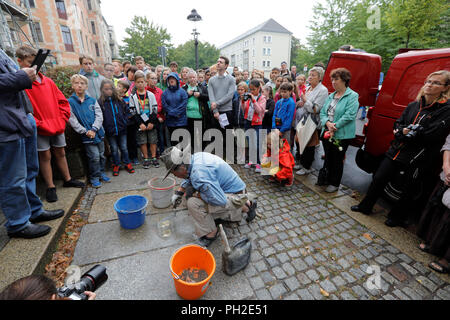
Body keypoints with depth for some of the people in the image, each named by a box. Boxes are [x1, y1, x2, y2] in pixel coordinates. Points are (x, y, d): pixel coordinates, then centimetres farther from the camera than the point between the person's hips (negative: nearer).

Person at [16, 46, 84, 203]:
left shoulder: (48, 81, 10)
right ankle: (50, 187, 13)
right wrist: (38, 124, -15)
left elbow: (62, 101, 12)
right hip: (40, 129, -4)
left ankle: (68, 179, 27)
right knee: (45, 156, 3)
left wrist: (62, 119, 2)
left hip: (57, 126, 4)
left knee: (60, 153, 14)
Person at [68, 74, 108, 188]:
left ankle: (101, 173, 29)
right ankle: (94, 177, 12)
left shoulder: (92, 100, 6)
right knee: (94, 156, -5)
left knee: (101, 154, 12)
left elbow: (99, 116, -1)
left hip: (98, 132, 4)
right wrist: (86, 131, -15)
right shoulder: (70, 102, -2)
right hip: (86, 135, -3)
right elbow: (72, 120, -7)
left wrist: (94, 129, -13)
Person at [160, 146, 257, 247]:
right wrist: (178, 192, 9)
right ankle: (246, 205, 32)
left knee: (193, 203, -23)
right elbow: (189, 178, 19)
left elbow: (220, 200, -33)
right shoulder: (196, 157, -3)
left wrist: (194, 193, -22)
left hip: (234, 196, -10)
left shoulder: (199, 174, -33)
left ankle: (211, 233, -1)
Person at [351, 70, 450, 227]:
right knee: (379, 179, 7)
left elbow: (430, 136, -17)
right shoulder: (413, 105, 8)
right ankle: (365, 206, 24)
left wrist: (405, 132, -10)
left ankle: (397, 217, 32)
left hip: (418, 159, -4)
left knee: (408, 190, 11)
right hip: (396, 152, 5)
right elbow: (398, 125, 8)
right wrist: (402, 131, -13)